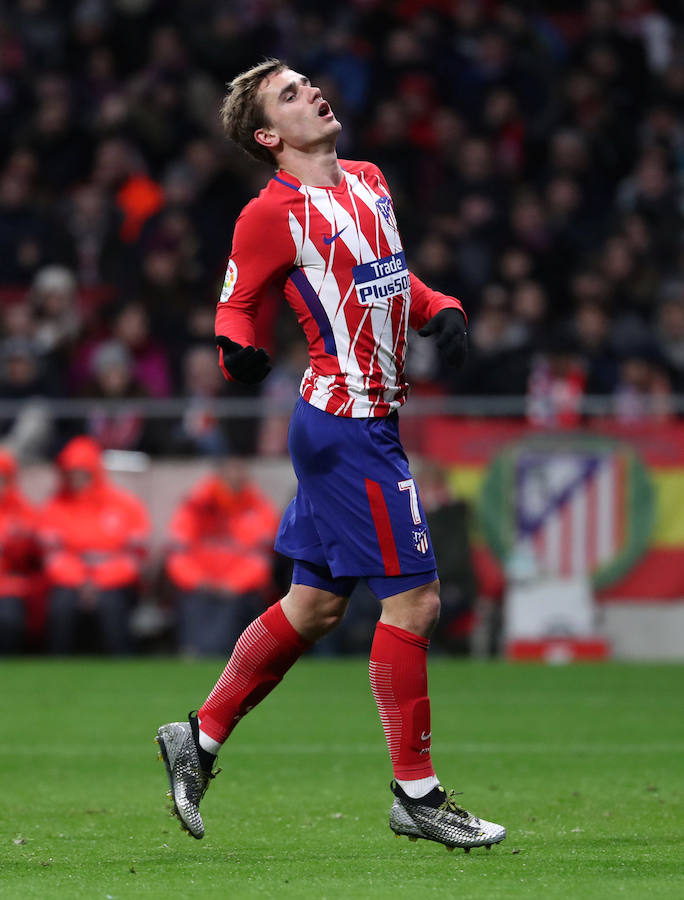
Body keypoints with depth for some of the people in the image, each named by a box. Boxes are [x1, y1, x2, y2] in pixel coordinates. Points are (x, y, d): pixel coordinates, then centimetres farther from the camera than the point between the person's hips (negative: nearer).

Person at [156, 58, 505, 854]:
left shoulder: (368, 184, 12)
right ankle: (415, 794, 0)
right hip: (348, 422, -9)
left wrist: (441, 310, 7)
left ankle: (199, 737, 24)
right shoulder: (273, 214, -11)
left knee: (314, 605, 14)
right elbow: (235, 305, -3)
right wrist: (236, 352, -25)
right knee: (413, 600, -7)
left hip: (362, 422, 9)